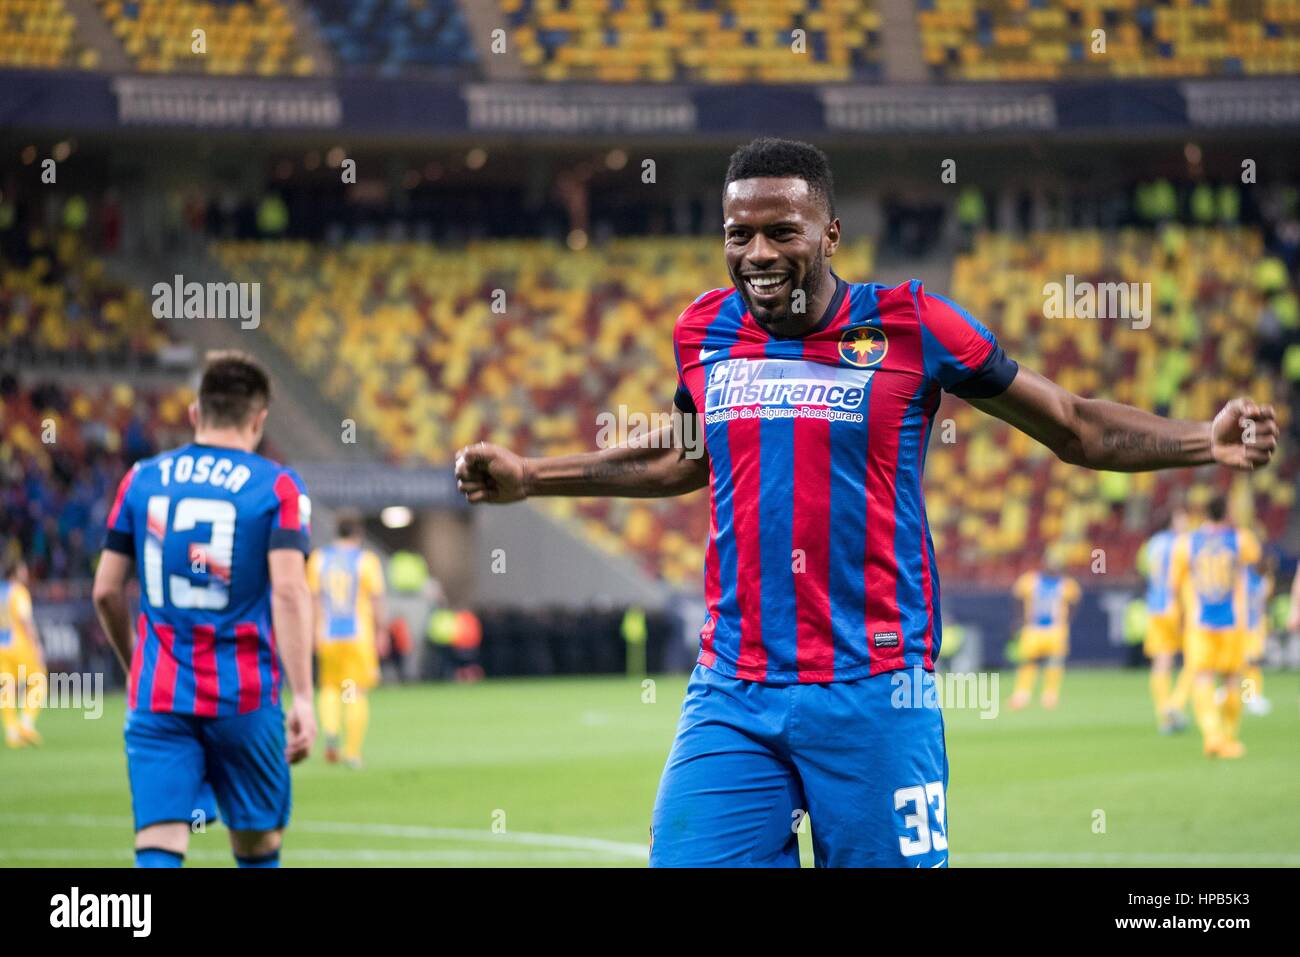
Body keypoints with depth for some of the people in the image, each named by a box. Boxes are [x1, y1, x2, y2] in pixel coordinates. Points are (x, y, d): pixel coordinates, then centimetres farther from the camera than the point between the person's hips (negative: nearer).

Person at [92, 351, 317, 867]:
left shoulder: (141, 479, 8)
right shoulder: (278, 487, -2)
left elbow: (106, 591, 9)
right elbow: (289, 591, -14)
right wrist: (303, 697, -16)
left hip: (157, 697, 2)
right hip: (244, 698, -2)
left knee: (158, 849, -6)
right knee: (257, 846, 14)